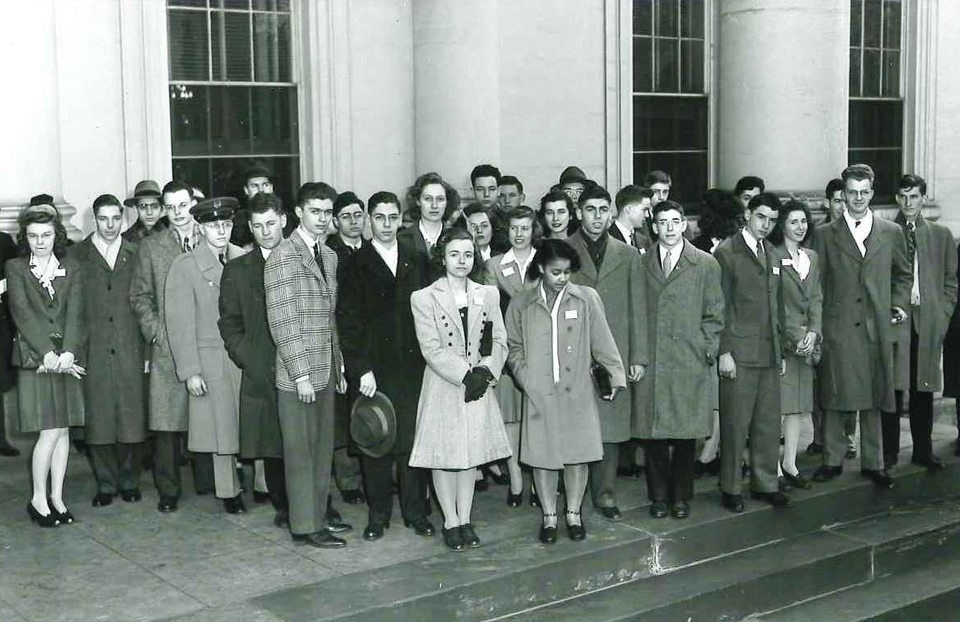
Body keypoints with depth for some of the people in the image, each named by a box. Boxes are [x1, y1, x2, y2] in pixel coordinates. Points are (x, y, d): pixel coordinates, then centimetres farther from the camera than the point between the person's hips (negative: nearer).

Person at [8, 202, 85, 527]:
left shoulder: (71, 267, 8)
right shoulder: (16, 268, 2)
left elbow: (75, 313, -1)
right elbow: (23, 314, -7)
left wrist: (67, 353, -15)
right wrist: (47, 354, -17)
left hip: (67, 357, 3)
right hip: (34, 358, -3)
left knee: (63, 430, 6)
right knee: (50, 431, -7)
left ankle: (57, 497, 15)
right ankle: (38, 499, 7)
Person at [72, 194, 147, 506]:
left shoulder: (135, 253, 11)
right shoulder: (76, 255, 7)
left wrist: (148, 343, 1)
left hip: (130, 349, 1)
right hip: (93, 351, -1)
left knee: (131, 418, 2)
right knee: (99, 419, 2)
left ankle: (129, 481, 15)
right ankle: (106, 484, 13)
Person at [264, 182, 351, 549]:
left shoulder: (329, 256, 13)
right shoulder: (283, 257, -12)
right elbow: (282, 322, -16)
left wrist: (339, 367, 15)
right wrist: (301, 374, -18)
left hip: (326, 372, 8)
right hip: (298, 375, -8)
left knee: (323, 450, 14)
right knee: (300, 453, 2)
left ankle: (318, 516, 26)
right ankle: (305, 526, 10)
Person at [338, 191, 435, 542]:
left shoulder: (417, 261, 11)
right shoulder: (356, 265, 2)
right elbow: (348, 322, -2)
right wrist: (361, 369, -9)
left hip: (415, 365, 2)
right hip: (375, 370, -2)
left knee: (414, 441, 4)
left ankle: (415, 512, 17)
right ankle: (378, 515, 15)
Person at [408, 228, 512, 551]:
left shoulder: (489, 294, 7)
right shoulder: (424, 298, -6)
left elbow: (500, 341, 4)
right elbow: (432, 349, -12)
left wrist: (486, 372, -13)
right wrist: (466, 376, -17)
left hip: (479, 389, 3)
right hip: (443, 389, -3)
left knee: (472, 455, 10)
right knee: (445, 456, 4)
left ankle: (465, 520, 21)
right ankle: (451, 522, 17)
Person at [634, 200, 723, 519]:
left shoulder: (706, 264, 6)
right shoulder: (641, 264, 8)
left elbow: (714, 315, 6)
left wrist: (707, 352, -1)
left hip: (690, 362, -1)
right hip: (650, 362, 1)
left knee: (686, 433, 2)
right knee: (652, 432, 2)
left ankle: (681, 496, 16)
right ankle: (659, 496, 14)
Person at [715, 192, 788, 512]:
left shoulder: (771, 254, 16)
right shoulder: (727, 252, -6)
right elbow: (720, 307, -10)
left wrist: (780, 349, 17)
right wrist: (724, 352, -14)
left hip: (769, 353, 7)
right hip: (739, 353, -7)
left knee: (769, 422, 10)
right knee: (735, 424, -1)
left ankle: (765, 484, 21)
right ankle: (730, 489, 10)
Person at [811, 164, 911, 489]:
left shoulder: (892, 233, 10)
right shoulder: (825, 234, 5)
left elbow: (903, 274, 20)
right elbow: (815, 282, 5)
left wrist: (899, 304, 5)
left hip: (876, 328, 1)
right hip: (837, 328, -1)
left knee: (873, 398, 6)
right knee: (834, 397, 1)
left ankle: (873, 463, 16)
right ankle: (832, 460, 12)